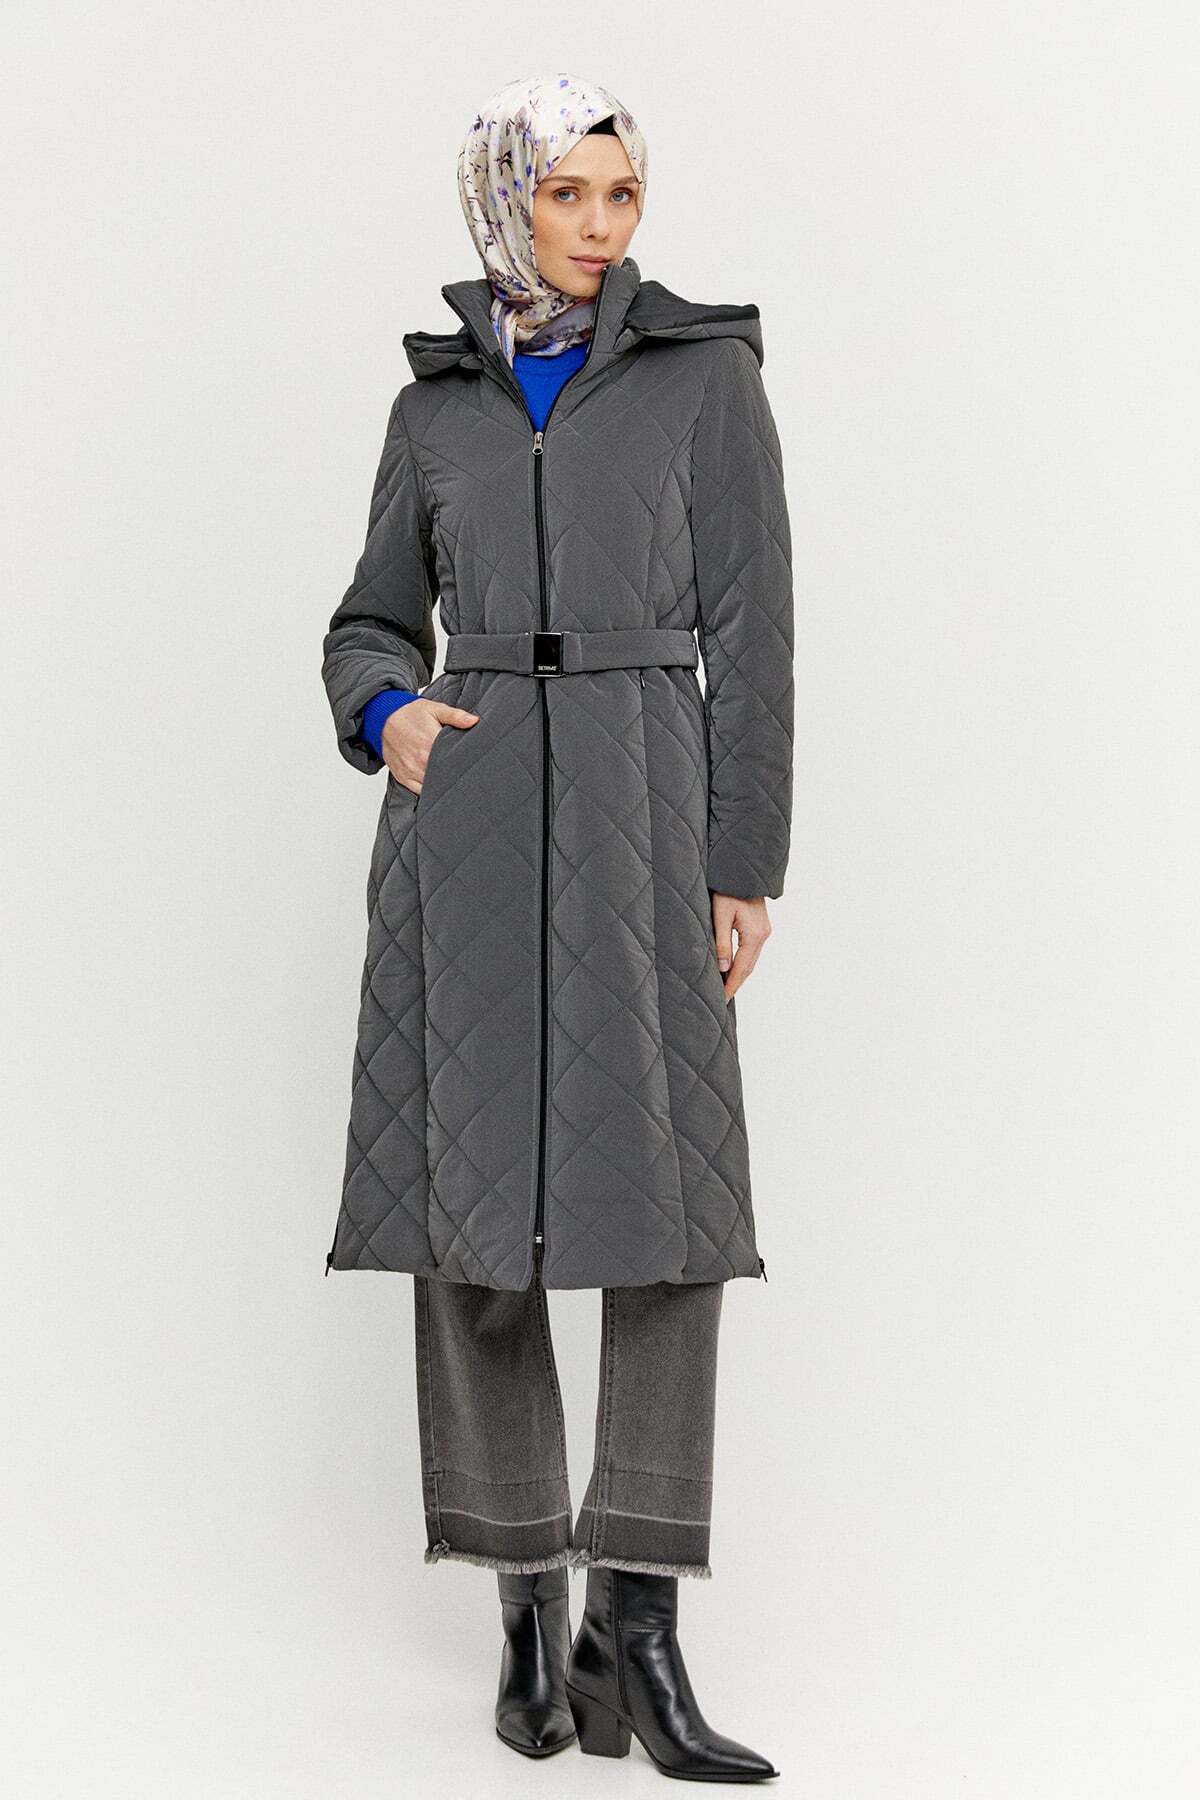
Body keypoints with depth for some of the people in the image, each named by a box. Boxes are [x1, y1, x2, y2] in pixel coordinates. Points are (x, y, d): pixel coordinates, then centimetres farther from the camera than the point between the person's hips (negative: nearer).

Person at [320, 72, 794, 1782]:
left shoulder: (707, 372, 6)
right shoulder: (438, 401, 14)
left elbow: (749, 628, 2)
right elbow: (373, 623, 19)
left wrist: (746, 866, -5)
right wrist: (384, 720, -5)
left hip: (637, 811, -2)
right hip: (462, 819, 2)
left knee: (663, 1208, -9)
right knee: (471, 1208, 0)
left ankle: (639, 1637, -4)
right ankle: (529, 1615, 11)